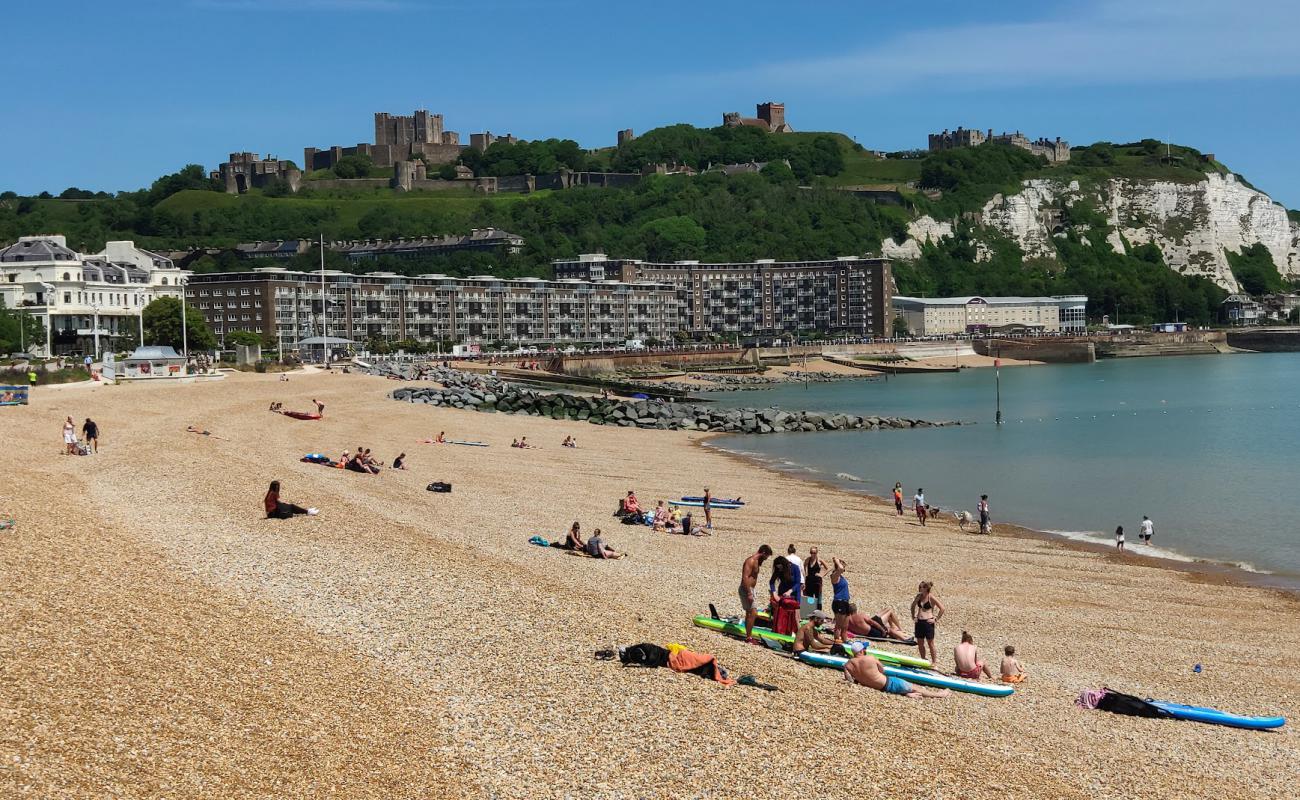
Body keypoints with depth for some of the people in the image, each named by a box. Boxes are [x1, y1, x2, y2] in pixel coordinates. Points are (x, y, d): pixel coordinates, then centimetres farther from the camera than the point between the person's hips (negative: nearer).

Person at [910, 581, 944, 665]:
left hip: (928, 622, -6)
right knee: (920, 643, 11)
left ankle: (934, 660, 14)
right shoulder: (919, 596, 6)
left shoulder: (931, 597, -11)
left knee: (930, 643, 3)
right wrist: (913, 616, 12)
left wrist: (936, 619, -11)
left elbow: (942, 608, -12)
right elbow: (913, 606, 21)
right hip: (919, 622, 6)